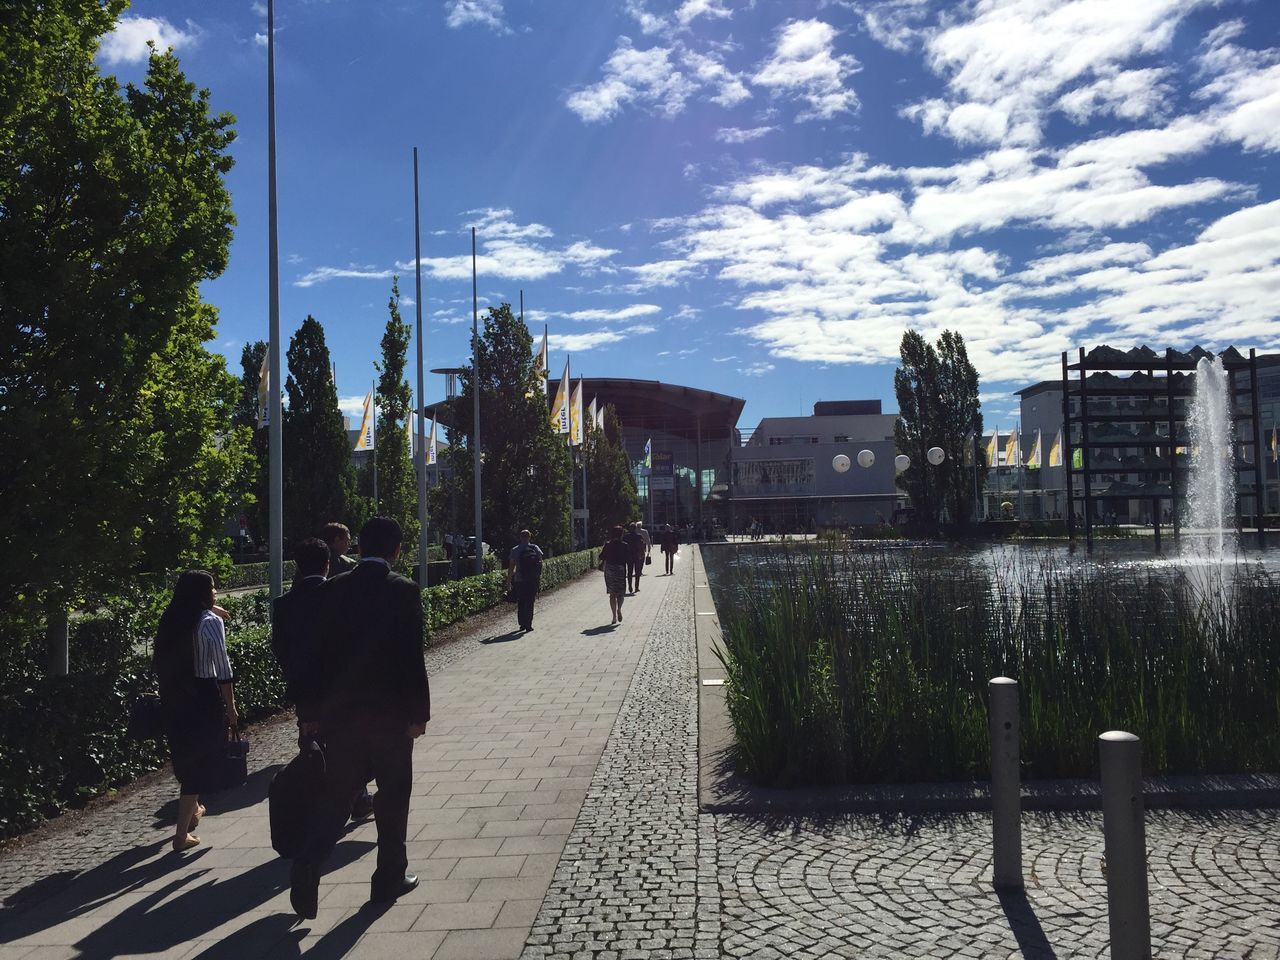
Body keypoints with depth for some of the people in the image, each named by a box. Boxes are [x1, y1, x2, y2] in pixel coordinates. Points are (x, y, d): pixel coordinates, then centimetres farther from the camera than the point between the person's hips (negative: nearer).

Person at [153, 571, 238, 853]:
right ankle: (182, 834, 2)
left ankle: (193, 810, 44)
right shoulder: (210, 621, -13)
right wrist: (231, 706, -8)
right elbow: (222, 668, -15)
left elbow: (162, 662, 7)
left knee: (186, 756, 24)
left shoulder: (171, 621, 7)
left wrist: (169, 694, 13)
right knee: (200, 762, 2)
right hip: (204, 698, -7)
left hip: (174, 698, 7)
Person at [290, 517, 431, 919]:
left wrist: (311, 711, 8)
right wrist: (418, 713, -5)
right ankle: (390, 878, 22)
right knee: (393, 795, 12)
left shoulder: (331, 590, 0)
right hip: (390, 711, -3)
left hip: (340, 711, 3)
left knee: (334, 796, 11)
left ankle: (306, 872, -3)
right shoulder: (403, 591, -10)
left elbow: (318, 653, 1)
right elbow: (412, 658, -12)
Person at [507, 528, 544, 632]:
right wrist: (540, 576, 8)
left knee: (520, 603, 14)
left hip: (519, 580, 0)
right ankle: (528, 625, -1)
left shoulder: (515, 550, -2)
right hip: (533, 580, 0)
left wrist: (508, 581, 1)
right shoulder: (535, 548, 0)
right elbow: (541, 563, -2)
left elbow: (511, 567, -3)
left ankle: (522, 624, 16)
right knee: (530, 603, 5)